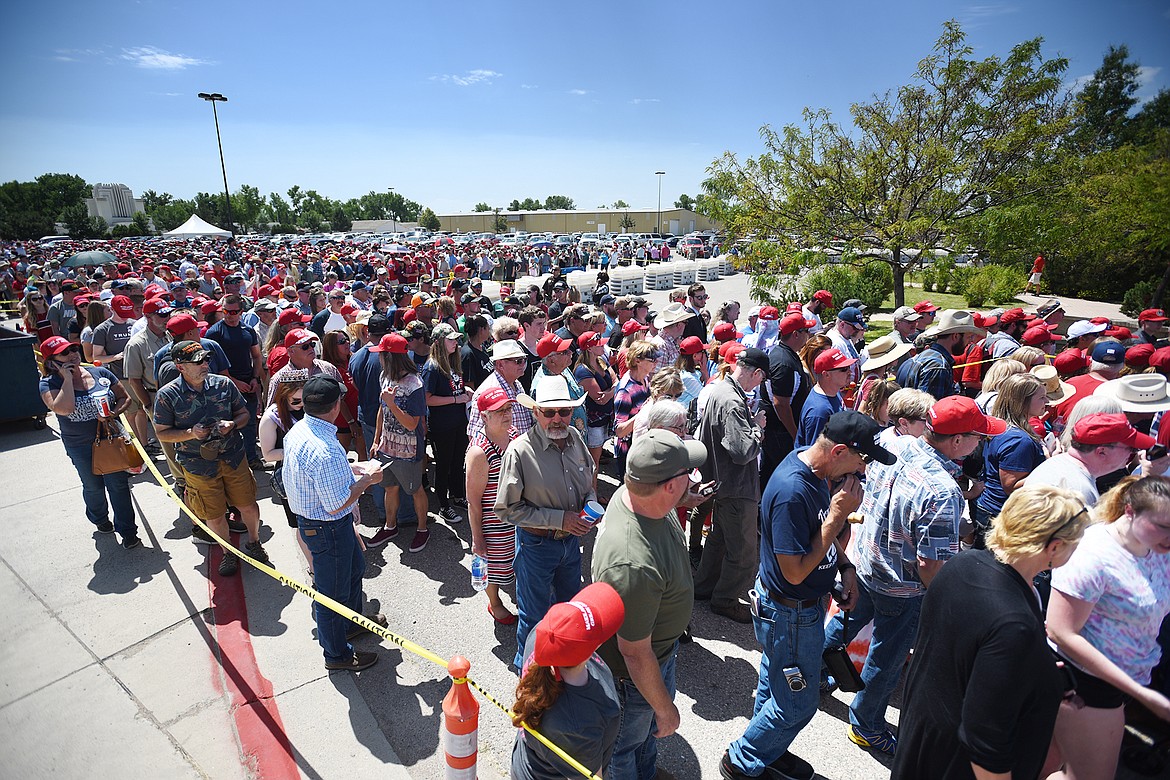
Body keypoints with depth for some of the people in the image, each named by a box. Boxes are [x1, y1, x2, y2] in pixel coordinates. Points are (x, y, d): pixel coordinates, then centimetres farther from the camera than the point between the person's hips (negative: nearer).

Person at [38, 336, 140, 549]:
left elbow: (125, 398, 3)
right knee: (93, 486, 20)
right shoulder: (50, 383, -11)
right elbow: (63, 408, -30)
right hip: (80, 447, 0)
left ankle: (127, 530, 15)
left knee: (118, 485, 3)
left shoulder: (100, 373, -4)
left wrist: (113, 413, -17)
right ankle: (99, 519, 48)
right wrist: (67, 378, -23)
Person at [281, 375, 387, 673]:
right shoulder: (325, 451, -35)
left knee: (354, 569, 30)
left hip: (308, 518, 10)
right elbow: (337, 504, -28)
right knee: (333, 591, 12)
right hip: (327, 528, -10)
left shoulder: (297, 430, -4)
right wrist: (366, 480, -16)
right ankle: (337, 654, 34)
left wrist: (352, 469, 5)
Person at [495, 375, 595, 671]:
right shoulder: (520, 451, -26)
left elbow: (588, 480, 11)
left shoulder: (575, 437, -8)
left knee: (569, 601, 28)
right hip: (537, 544, -6)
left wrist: (591, 503, -11)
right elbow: (507, 509, -20)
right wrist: (559, 518, -24)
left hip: (571, 538, 6)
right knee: (534, 613, 15)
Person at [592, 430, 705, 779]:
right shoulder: (635, 565, -46)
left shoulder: (629, 493, -20)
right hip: (633, 672, -8)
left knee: (650, 727, 35)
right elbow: (635, 653, -32)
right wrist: (665, 708, -16)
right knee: (628, 741, 25)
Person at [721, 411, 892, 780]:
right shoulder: (792, 492, -35)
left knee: (775, 685, 27)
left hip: (801, 605, 9)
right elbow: (795, 572, -30)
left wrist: (845, 566, -1)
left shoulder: (817, 471, -5)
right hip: (790, 614, -9)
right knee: (797, 704, 10)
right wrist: (837, 517, -29)